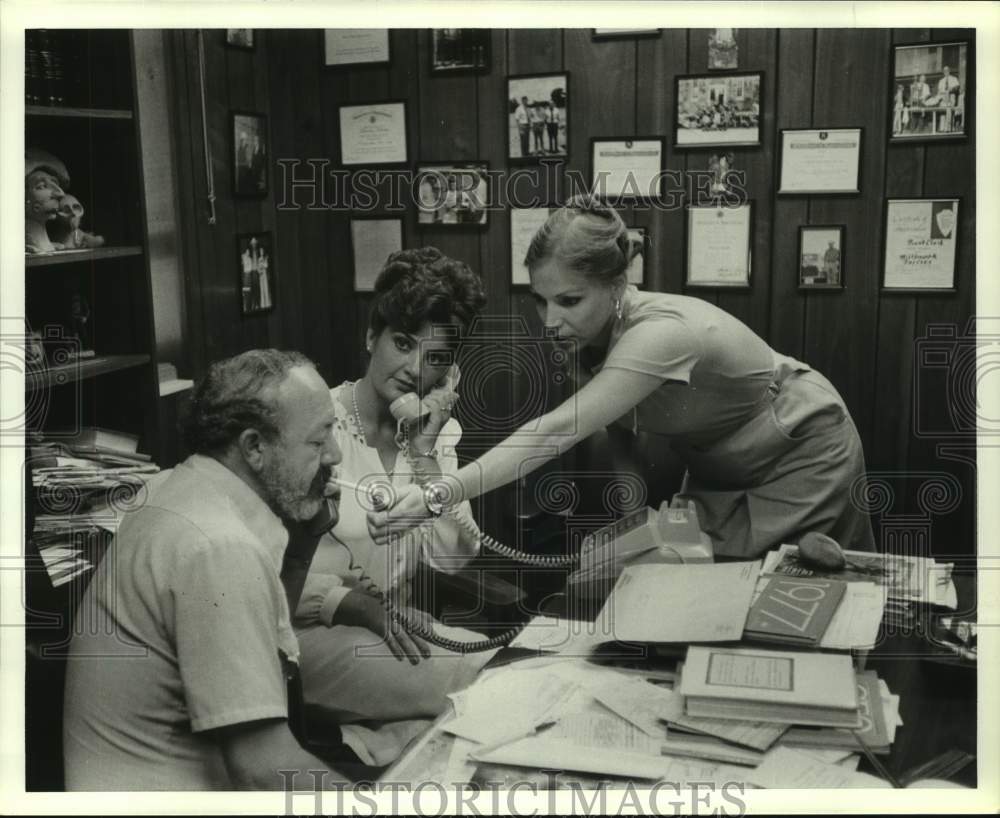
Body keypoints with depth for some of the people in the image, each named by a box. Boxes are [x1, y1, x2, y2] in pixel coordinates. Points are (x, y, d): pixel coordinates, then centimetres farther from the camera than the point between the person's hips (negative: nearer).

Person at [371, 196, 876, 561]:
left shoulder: (660, 335, -39)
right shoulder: (595, 331, -14)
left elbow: (558, 431, -48)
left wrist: (438, 495, -56)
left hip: (803, 455, -7)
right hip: (724, 466, 7)